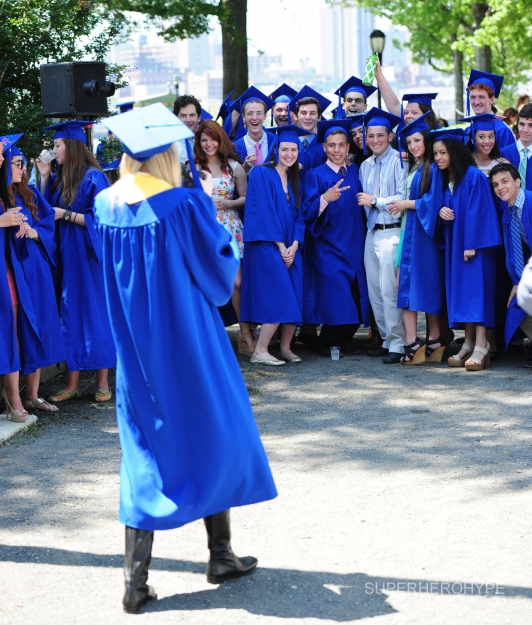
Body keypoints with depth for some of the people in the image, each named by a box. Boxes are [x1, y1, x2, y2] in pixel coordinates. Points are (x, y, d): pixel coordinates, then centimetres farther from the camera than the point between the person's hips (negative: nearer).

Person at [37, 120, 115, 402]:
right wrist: (44, 177, 6)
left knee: (95, 314, 1)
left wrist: (66, 215, -16)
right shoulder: (60, 179, 11)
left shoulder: (93, 177, -10)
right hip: (67, 257, 7)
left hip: (89, 257, -7)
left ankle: (102, 382, 10)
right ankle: (73, 384, 10)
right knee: (70, 316, 6)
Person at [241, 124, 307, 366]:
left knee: (295, 301, -1)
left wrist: (294, 245, -4)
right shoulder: (261, 174, -5)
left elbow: (298, 215, 12)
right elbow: (264, 212, -11)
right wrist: (280, 246, -14)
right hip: (267, 245, -7)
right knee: (279, 299, -15)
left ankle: (285, 348, 10)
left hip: (290, 248, 7)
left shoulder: (294, 180, 16)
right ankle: (260, 352, -9)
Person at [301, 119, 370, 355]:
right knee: (336, 297, -13)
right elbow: (306, 212, -12)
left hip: (354, 245, 4)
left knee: (357, 298, 1)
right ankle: (326, 343, 4)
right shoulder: (316, 175, -1)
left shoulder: (355, 171, 10)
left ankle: (342, 341, 17)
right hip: (328, 246, -4)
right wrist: (325, 198, -27)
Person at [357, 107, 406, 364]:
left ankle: (397, 344, -4)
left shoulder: (398, 161, -7)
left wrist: (375, 201, -9)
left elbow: (403, 197, -14)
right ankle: (386, 340, 17)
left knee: (389, 290, -10)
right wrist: (365, 202, 4)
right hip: (372, 233, 7)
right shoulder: (365, 166, 15)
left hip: (391, 232, -7)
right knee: (374, 290, 8)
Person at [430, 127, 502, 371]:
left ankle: (481, 346, -14)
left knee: (477, 289, -12)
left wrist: (472, 244, -20)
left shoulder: (474, 177, -12)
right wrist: (440, 211, -6)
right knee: (461, 289, 6)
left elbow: (478, 210, -17)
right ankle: (469, 344, 9)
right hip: (455, 242, 8)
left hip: (474, 242, -8)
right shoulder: (444, 179, 11)